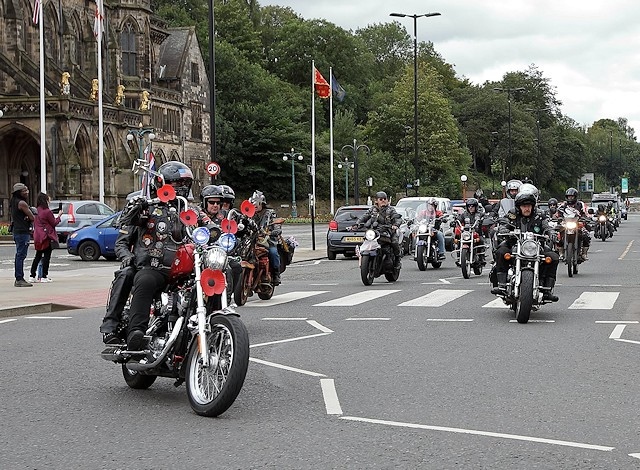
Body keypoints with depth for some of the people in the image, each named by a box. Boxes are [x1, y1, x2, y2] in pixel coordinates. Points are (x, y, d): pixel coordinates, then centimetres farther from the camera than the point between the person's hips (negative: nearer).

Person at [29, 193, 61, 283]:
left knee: (38, 256, 13)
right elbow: (54, 223, -5)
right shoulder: (47, 212, -14)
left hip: (38, 237, 7)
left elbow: (34, 224, 12)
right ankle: (44, 277, -1)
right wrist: (59, 216, 8)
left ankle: (32, 276, 12)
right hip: (47, 236, -7)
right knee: (46, 256, 0)